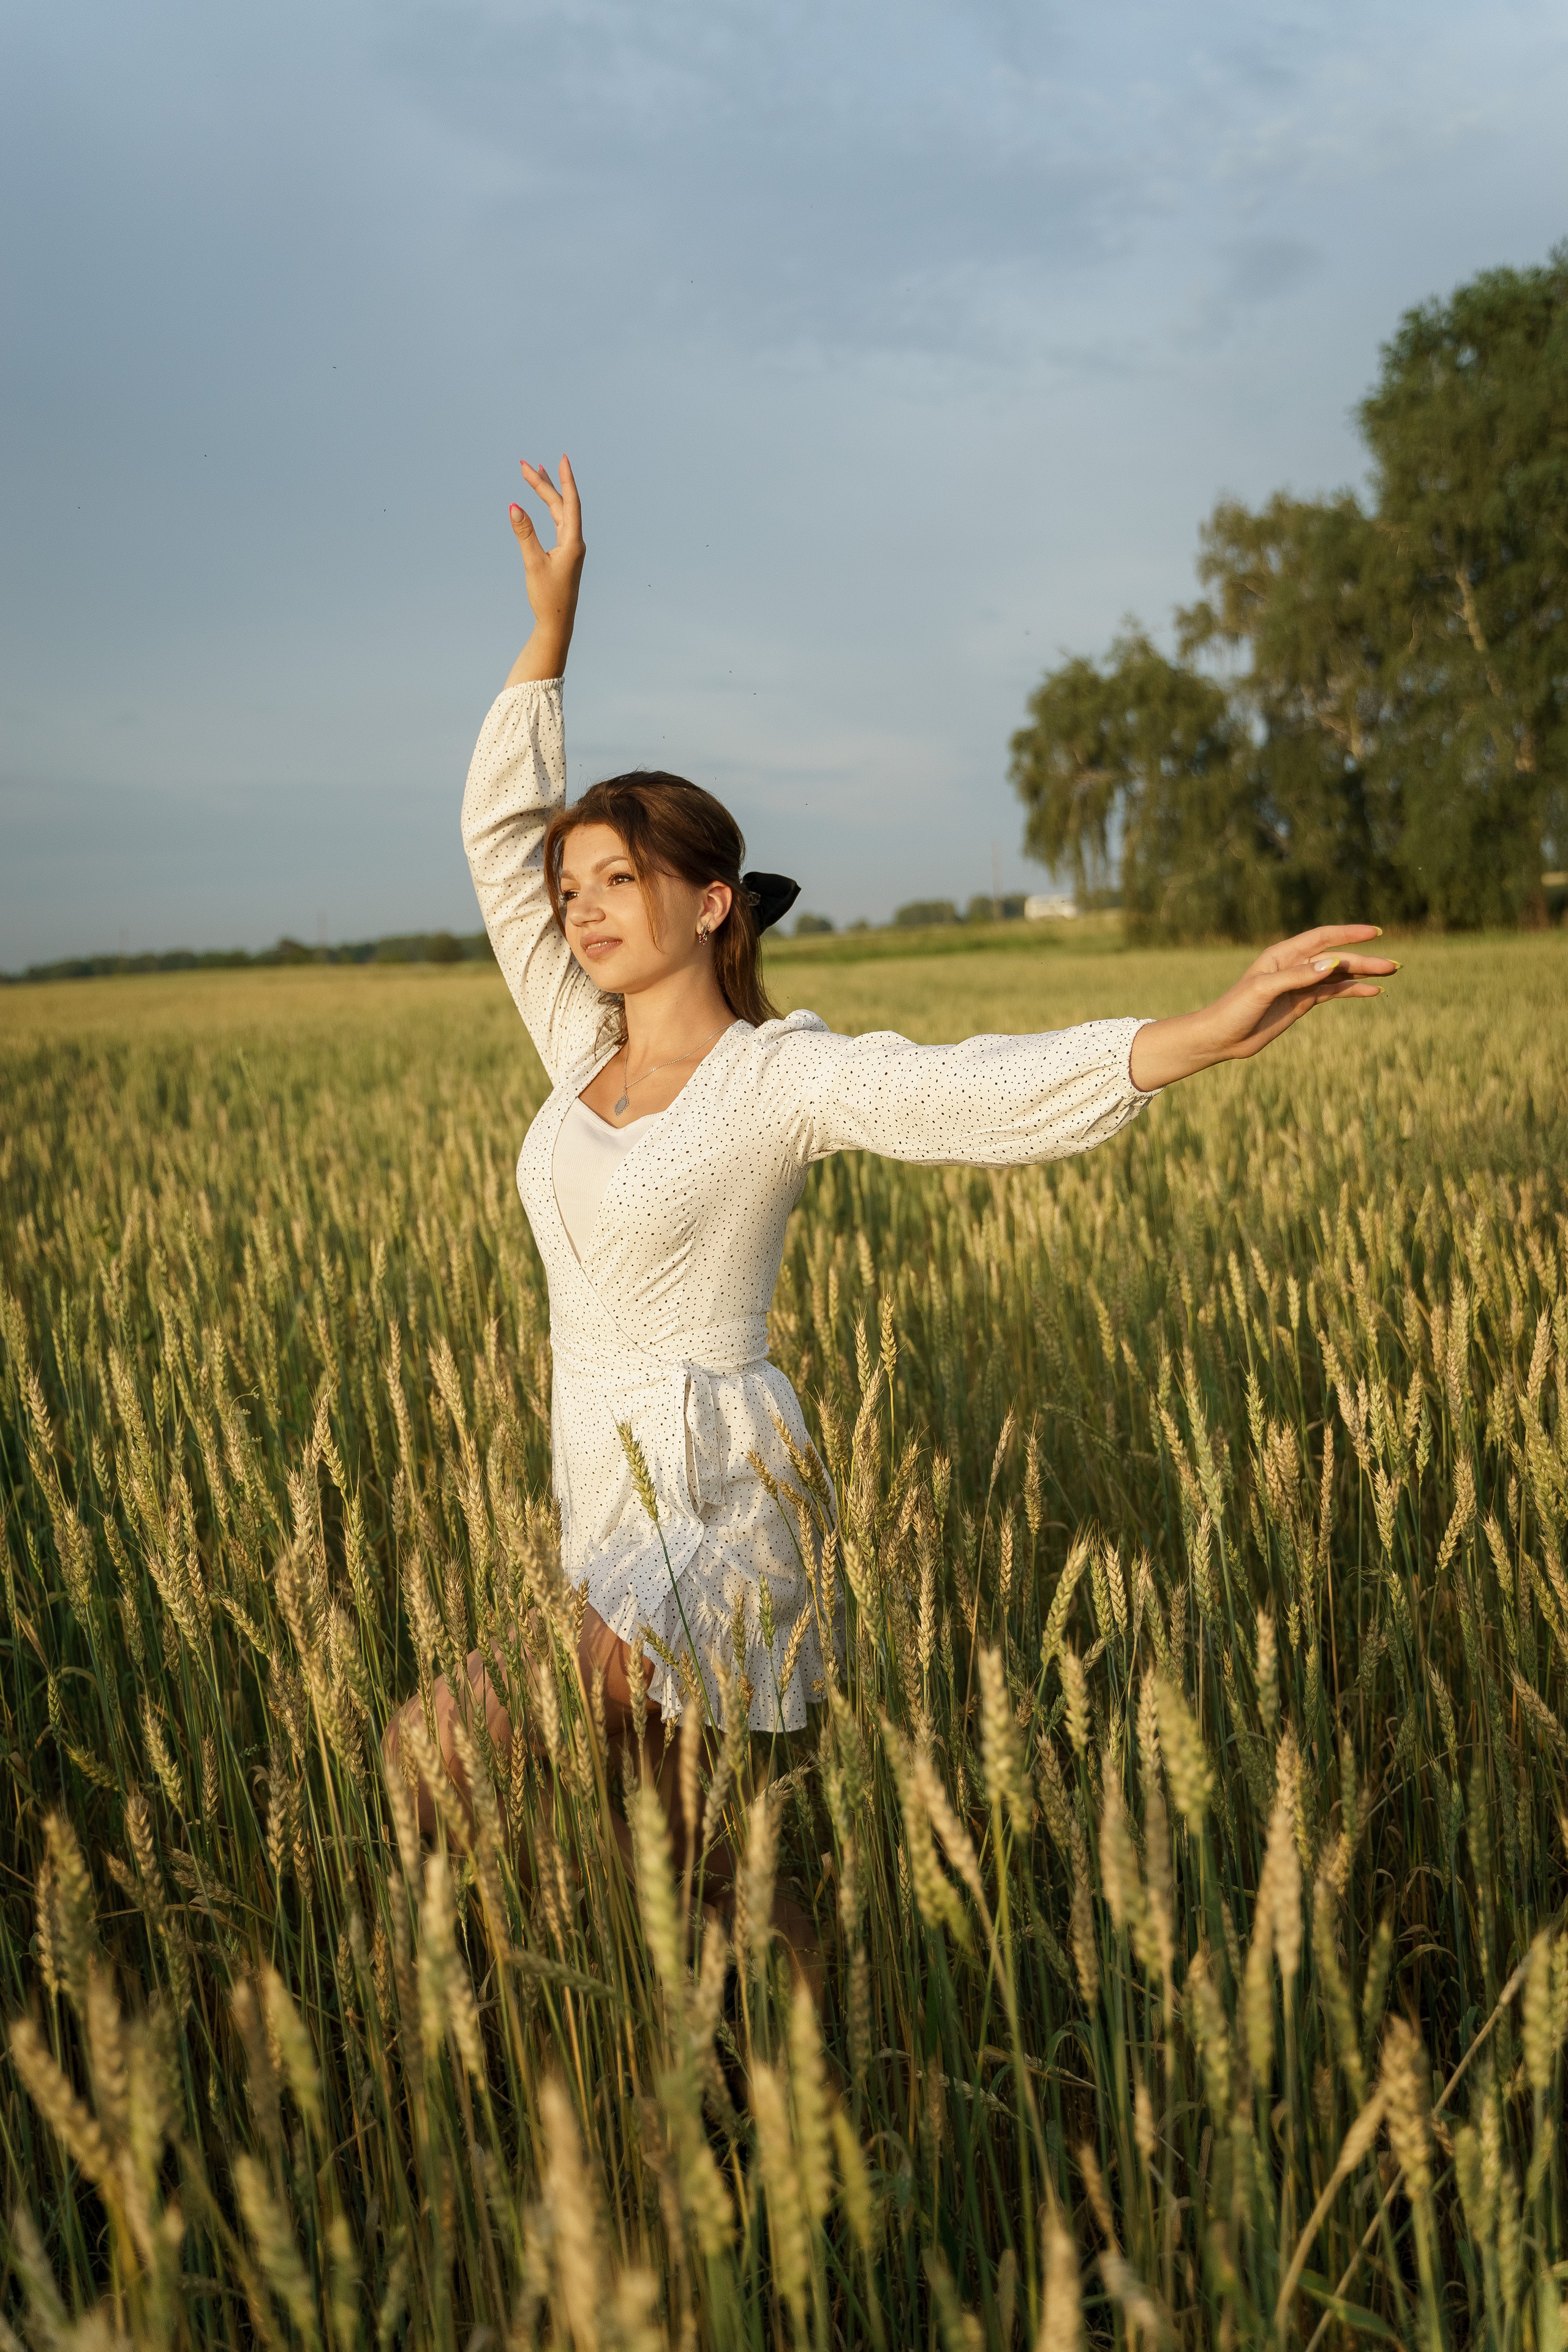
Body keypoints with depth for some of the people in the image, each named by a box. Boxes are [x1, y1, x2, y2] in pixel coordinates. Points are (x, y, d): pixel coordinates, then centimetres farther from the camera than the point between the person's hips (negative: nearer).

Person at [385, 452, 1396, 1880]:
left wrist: (1210, 1033, -42)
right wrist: (551, 621, 4)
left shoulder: (785, 1077, -13)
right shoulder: (585, 1048, 5)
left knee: (432, 1760, -16)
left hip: (710, 1506, -7)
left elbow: (987, 1091, -27)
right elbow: (500, 830, 7)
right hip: (605, 1491, 7)